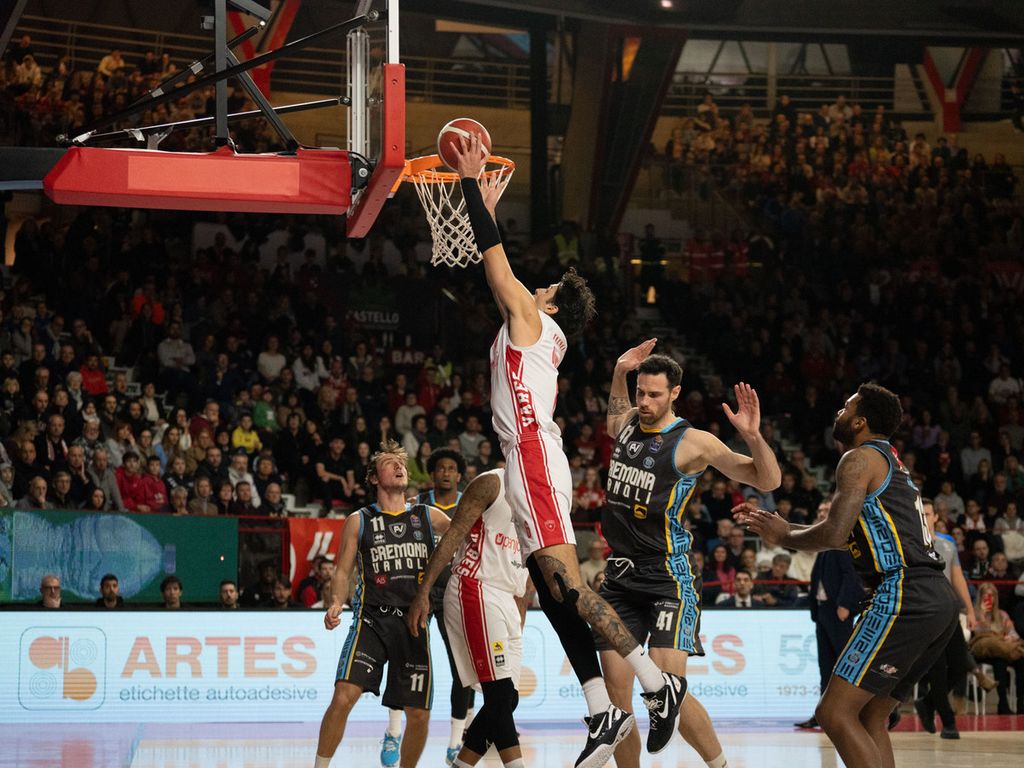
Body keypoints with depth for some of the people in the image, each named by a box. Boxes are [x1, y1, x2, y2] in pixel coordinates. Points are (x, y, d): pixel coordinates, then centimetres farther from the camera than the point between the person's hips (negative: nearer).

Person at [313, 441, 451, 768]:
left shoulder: (428, 517, 12)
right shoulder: (359, 521, 8)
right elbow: (342, 571, 8)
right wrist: (335, 604, -11)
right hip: (372, 620, -2)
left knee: (419, 713, 0)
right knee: (344, 697, -19)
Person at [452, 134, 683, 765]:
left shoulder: (531, 320, 1)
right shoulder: (539, 334, 23)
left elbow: (497, 263, -1)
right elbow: (501, 267, 36)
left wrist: (472, 184, 5)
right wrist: (488, 206, 38)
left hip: (534, 456, -10)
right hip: (532, 462, 10)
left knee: (565, 584, -17)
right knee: (556, 594, 4)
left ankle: (657, 682, -23)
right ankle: (603, 713, -2)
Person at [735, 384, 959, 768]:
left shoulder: (860, 459, -3)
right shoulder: (892, 464, 26)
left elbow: (834, 534, -14)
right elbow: (846, 536, 33)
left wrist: (784, 537, 4)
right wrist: (777, 525, 32)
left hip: (904, 596, -10)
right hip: (939, 598, 10)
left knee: (835, 712, -11)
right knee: (870, 717, 16)